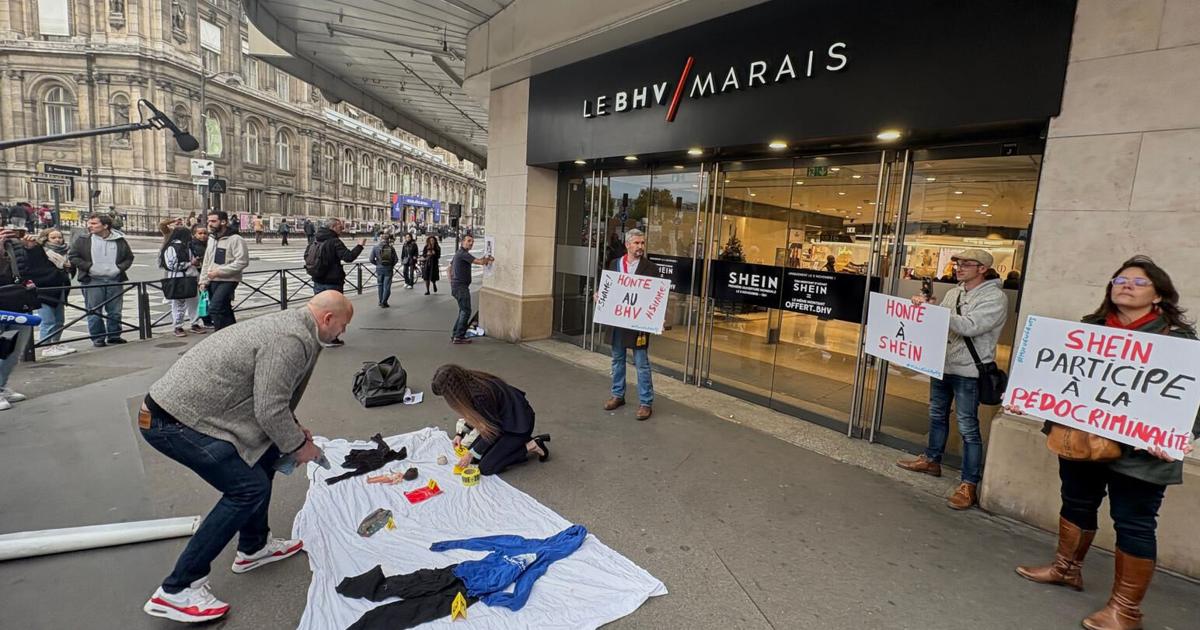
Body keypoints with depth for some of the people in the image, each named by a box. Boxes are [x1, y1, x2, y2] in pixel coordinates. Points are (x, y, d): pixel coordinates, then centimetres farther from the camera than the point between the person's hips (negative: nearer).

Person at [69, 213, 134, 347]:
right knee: (94, 311, 1)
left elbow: (129, 257, 15)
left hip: (115, 280, 1)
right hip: (92, 281, -1)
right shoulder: (83, 241, 2)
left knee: (115, 311, 7)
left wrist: (120, 267, -2)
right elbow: (72, 257, 3)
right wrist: (89, 266, -9)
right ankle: (97, 338, 9)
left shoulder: (120, 240, 6)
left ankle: (114, 335, 19)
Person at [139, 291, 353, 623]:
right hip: (172, 421, -10)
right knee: (250, 488, -10)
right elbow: (270, 410, -21)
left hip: (183, 404, 10)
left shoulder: (288, 323, 12)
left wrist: (293, 428, 16)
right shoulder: (292, 340, -20)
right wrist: (298, 445, -5)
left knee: (265, 452, 16)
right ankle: (177, 590, 0)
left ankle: (253, 547, 27)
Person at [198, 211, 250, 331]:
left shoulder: (235, 239, -12)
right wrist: (203, 281, 13)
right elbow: (206, 261, 20)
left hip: (228, 281, -8)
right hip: (213, 282, 8)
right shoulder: (211, 238, 14)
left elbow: (242, 261, -20)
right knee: (224, 311, 13)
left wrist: (219, 271, -20)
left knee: (215, 309, -19)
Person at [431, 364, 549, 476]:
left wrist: (471, 454, -9)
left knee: (486, 467, -9)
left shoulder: (481, 395, -33)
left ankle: (531, 446, -2)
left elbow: (492, 431, -19)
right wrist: (460, 434, 3)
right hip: (502, 420, 9)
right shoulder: (470, 382, -9)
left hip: (519, 424, -9)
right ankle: (519, 442, 13)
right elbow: (474, 415, 11)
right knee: (475, 456, 7)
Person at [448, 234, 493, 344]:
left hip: (456, 285, 10)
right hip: (461, 286, -10)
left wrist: (451, 281, 26)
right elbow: (479, 262, -24)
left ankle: (454, 335, 17)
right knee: (466, 311, -6)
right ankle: (459, 337, -4)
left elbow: (450, 267, 28)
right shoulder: (463, 254, -15)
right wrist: (488, 259, -4)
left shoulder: (458, 253, 18)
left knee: (463, 311, 15)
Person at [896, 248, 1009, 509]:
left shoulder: (995, 298, -12)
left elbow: (970, 326, -26)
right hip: (942, 365, 8)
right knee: (937, 416, 20)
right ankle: (931, 460, 38)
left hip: (968, 372, -8)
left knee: (968, 427, -3)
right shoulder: (953, 293, 10)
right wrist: (926, 305, -6)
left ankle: (969, 485, 5)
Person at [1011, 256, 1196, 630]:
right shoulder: (1089, 328, 8)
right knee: (1077, 503, 19)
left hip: (1137, 449, -5)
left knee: (1134, 523, 5)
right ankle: (1066, 568, 38)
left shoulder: (1177, 337, -6)